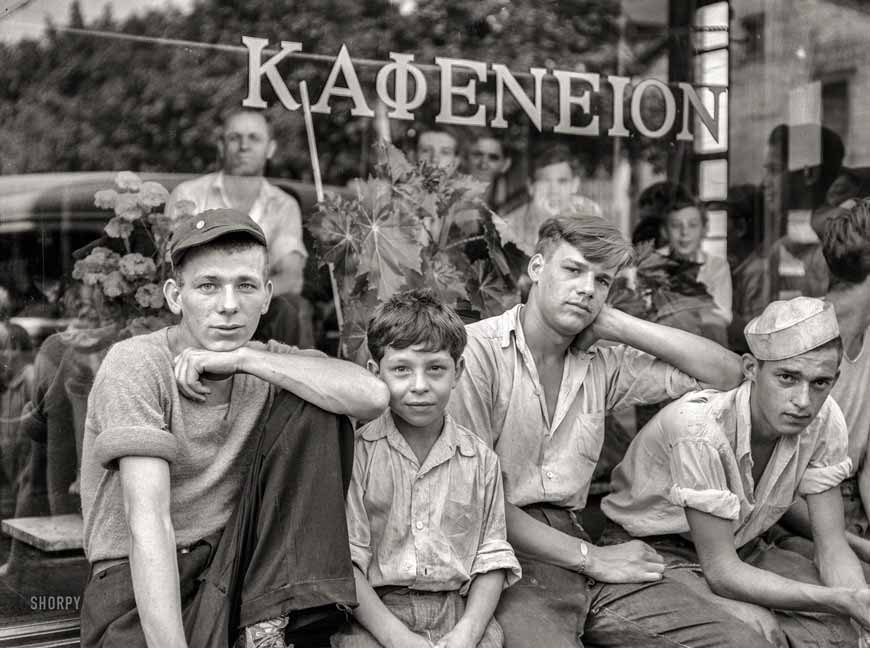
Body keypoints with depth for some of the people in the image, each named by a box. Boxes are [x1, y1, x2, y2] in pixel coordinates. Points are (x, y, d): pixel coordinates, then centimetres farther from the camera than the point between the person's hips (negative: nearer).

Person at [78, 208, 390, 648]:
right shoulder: (134, 364, -12)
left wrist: (244, 358, -18)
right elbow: (147, 524, -21)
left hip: (240, 567, 6)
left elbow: (372, 397, -17)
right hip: (143, 583, -6)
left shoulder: (264, 362, 3)